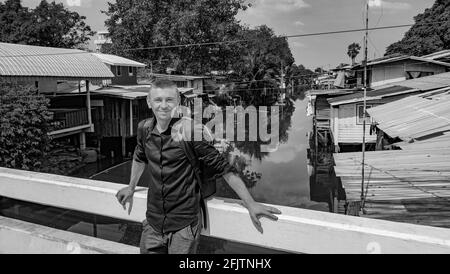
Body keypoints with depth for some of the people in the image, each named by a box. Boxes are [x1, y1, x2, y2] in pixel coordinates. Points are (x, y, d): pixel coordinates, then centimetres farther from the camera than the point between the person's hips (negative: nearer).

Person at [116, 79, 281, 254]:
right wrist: (131, 187, 26)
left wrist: (250, 204, -18)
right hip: (152, 223, 4)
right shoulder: (144, 129, -1)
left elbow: (223, 167, -13)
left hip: (184, 226, -4)